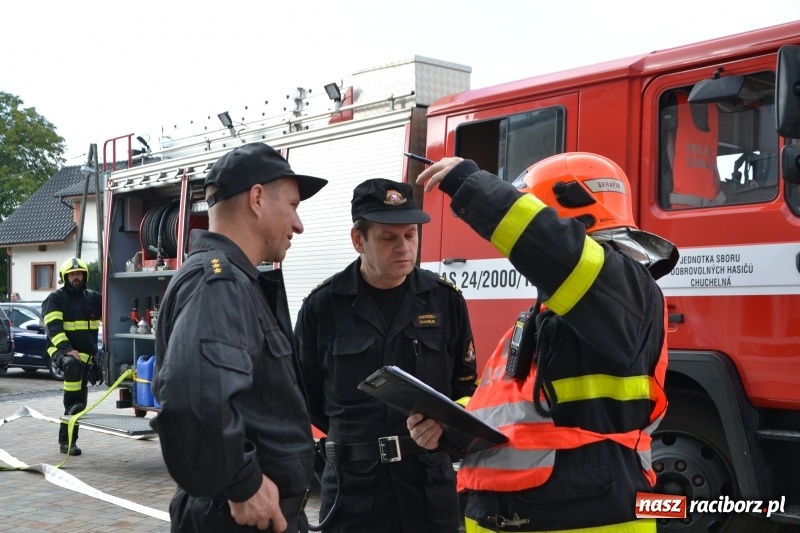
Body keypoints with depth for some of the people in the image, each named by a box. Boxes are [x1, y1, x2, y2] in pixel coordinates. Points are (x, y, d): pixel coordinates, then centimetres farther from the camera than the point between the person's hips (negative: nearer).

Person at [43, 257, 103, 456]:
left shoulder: (93, 298, 9)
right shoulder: (55, 299, -3)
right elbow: (54, 328, -15)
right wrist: (67, 349, -28)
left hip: (86, 353, 5)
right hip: (61, 350, -5)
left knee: (78, 402, 4)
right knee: (73, 365, -41)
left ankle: (67, 441, 10)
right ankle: (73, 405, -32)